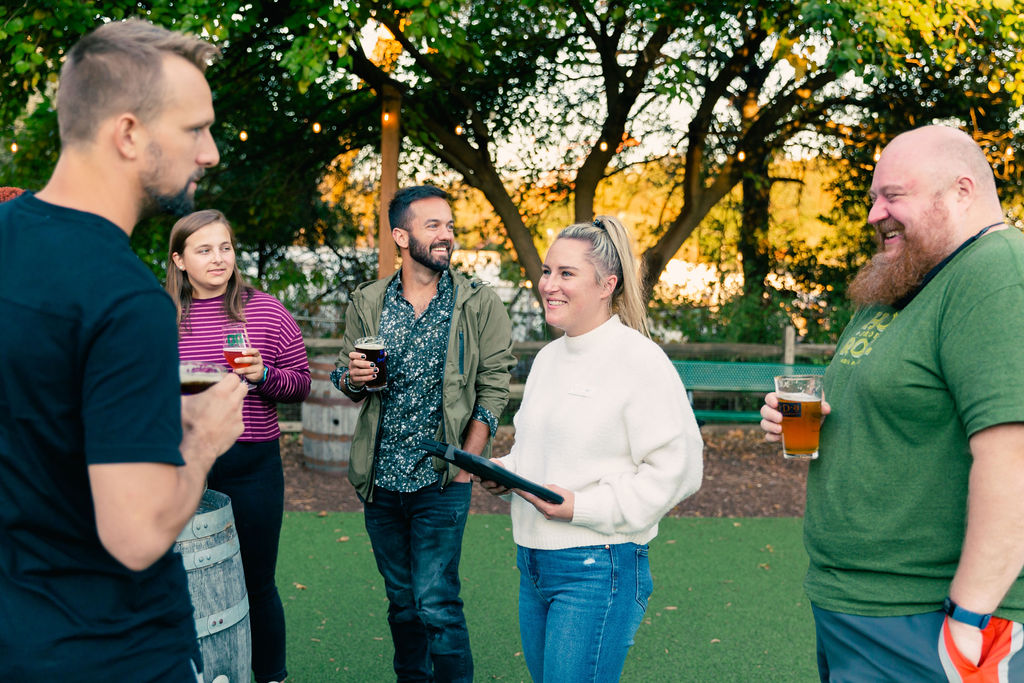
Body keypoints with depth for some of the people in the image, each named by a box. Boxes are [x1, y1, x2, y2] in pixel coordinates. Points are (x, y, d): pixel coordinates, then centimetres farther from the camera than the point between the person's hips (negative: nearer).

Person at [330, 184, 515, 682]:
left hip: (441, 480, -3)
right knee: (402, 602, 15)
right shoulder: (367, 302, 5)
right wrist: (353, 378, -11)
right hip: (380, 478, 4)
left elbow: (493, 387, -5)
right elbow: (342, 375, 13)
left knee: (435, 605, -7)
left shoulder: (480, 305, -3)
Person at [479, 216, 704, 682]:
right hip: (533, 564, 8)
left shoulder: (640, 360, -13)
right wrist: (505, 469, 5)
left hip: (598, 571, -8)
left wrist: (582, 507, -19)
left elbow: (676, 469, -17)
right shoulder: (548, 358, 13)